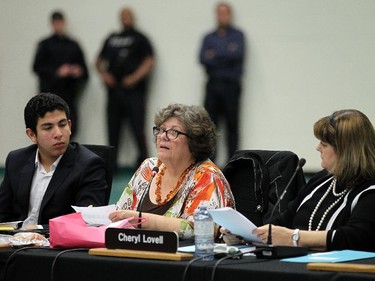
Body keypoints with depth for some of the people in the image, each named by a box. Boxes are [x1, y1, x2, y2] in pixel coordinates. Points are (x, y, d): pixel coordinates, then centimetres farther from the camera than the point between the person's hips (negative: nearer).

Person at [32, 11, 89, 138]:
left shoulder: (73, 45, 15)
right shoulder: (45, 44, 6)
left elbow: (84, 69, 17)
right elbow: (37, 67, -3)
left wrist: (79, 72, -7)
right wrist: (57, 72, -15)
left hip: (68, 94, 3)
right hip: (50, 93, -3)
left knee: (71, 128, -4)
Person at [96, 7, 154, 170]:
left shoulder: (140, 39, 5)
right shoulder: (111, 40, 19)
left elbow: (149, 62, -4)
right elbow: (100, 61, 23)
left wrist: (135, 78, -15)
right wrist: (103, 74, 3)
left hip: (134, 90, -5)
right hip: (114, 90, 5)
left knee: (138, 129, -9)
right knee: (113, 129, 7)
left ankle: (143, 160, -5)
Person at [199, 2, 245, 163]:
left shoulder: (237, 35, 5)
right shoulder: (209, 38, 13)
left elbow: (238, 54, -12)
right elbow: (203, 58, -2)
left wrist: (215, 55, -10)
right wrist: (227, 55, -15)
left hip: (231, 85, -3)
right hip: (213, 84, 3)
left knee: (232, 125, -1)